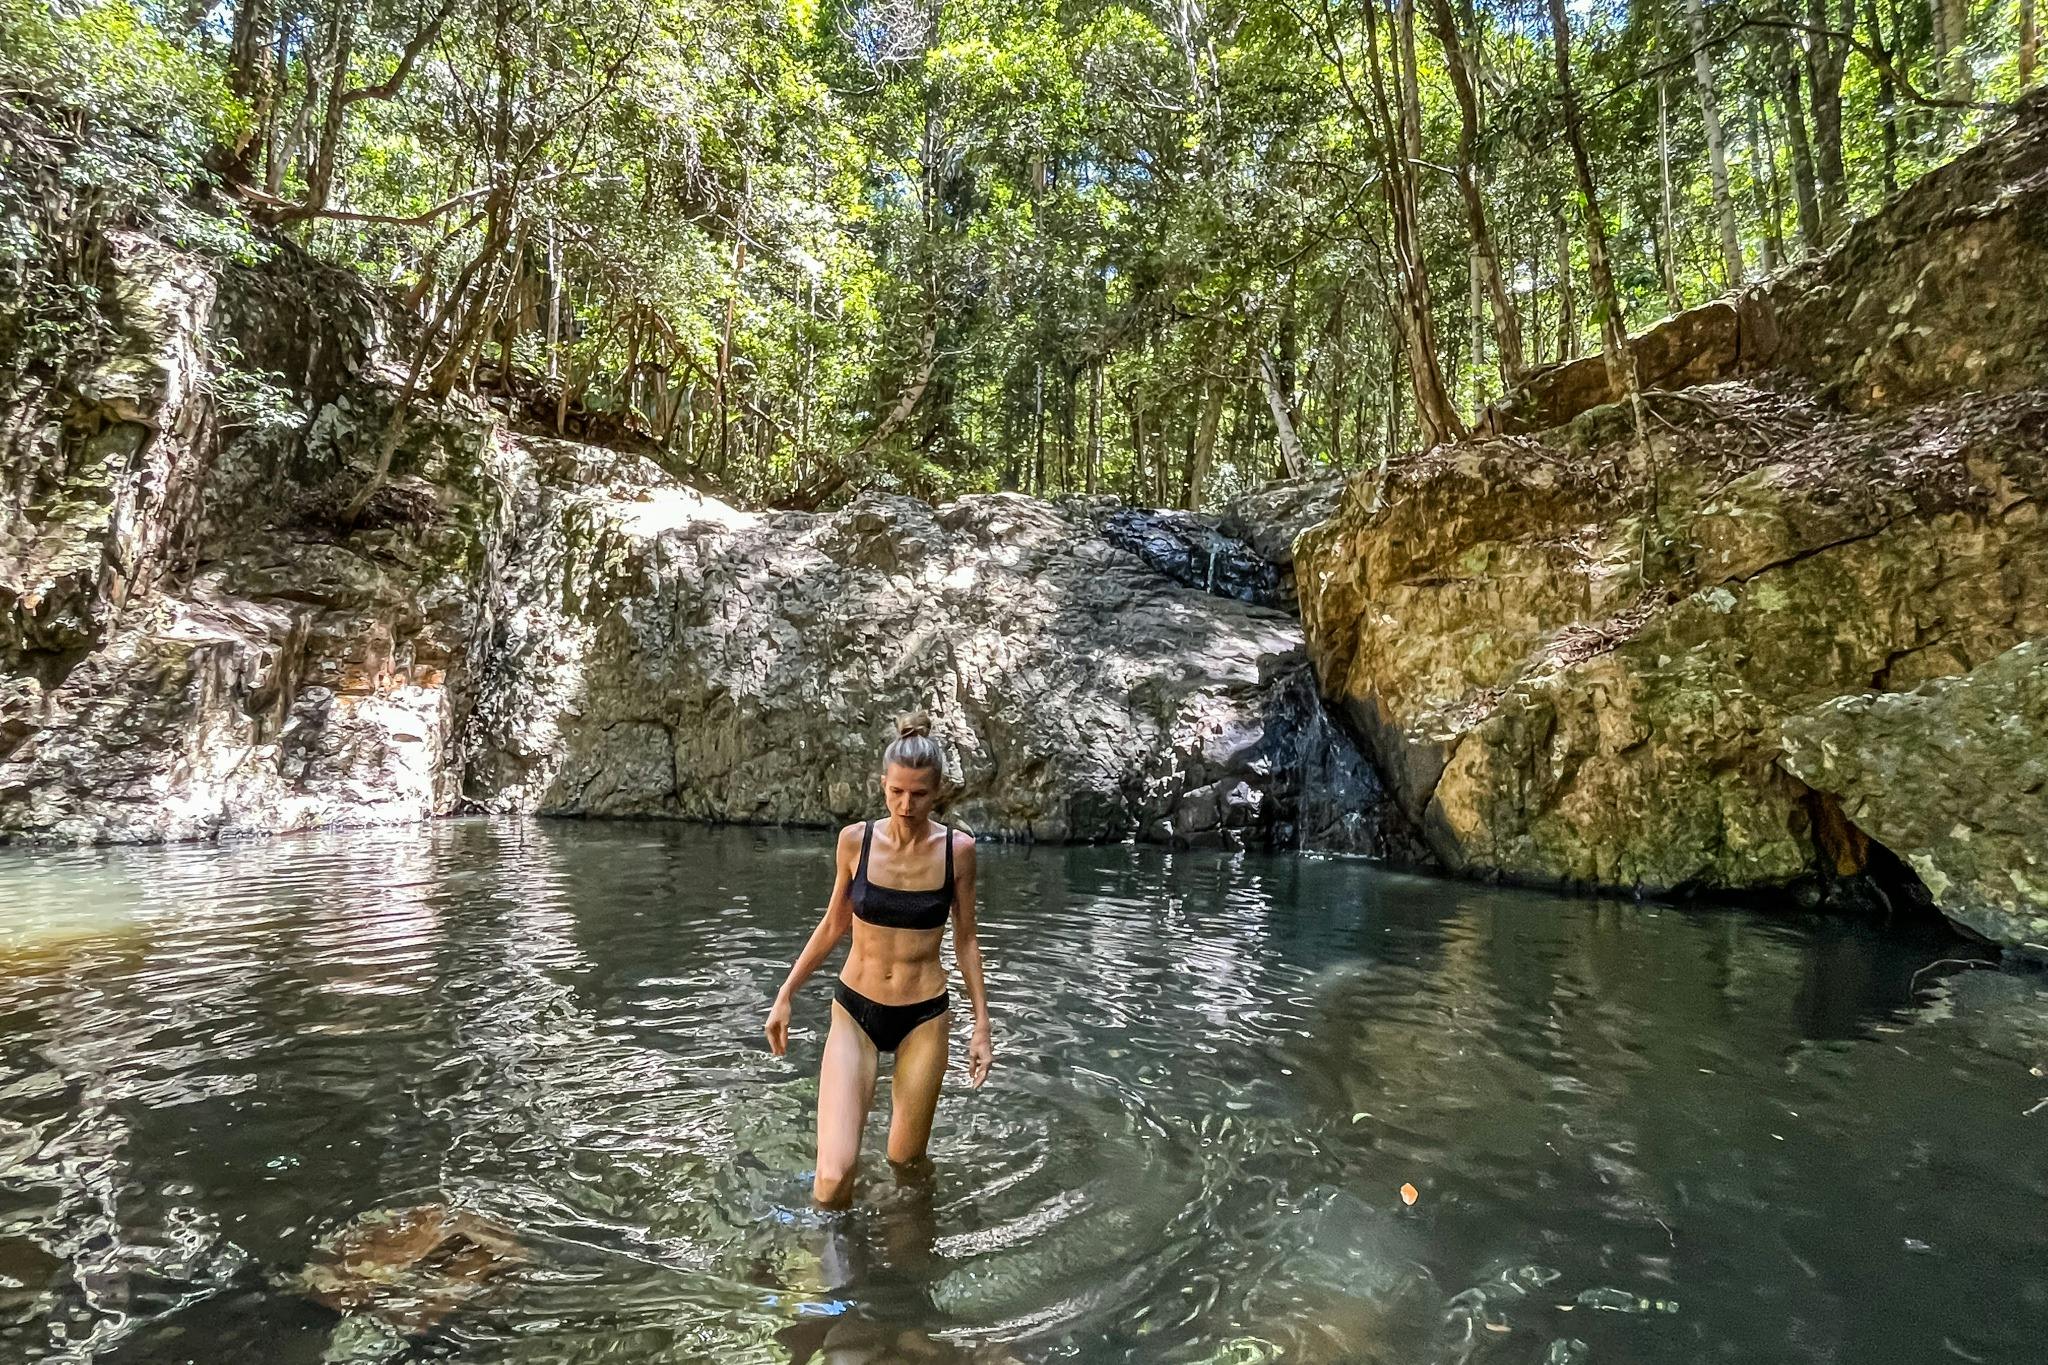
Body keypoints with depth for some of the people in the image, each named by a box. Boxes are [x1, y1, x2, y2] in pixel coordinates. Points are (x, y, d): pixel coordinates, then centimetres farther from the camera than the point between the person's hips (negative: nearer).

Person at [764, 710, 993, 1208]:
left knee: (905, 1162, 11)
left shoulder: (957, 849, -9)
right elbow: (833, 925, 6)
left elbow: (965, 940, 2)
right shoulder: (855, 840, -8)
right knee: (833, 1177, -12)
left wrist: (982, 1023, 2)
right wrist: (785, 996, 10)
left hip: (924, 1017, 0)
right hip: (855, 1011, 0)